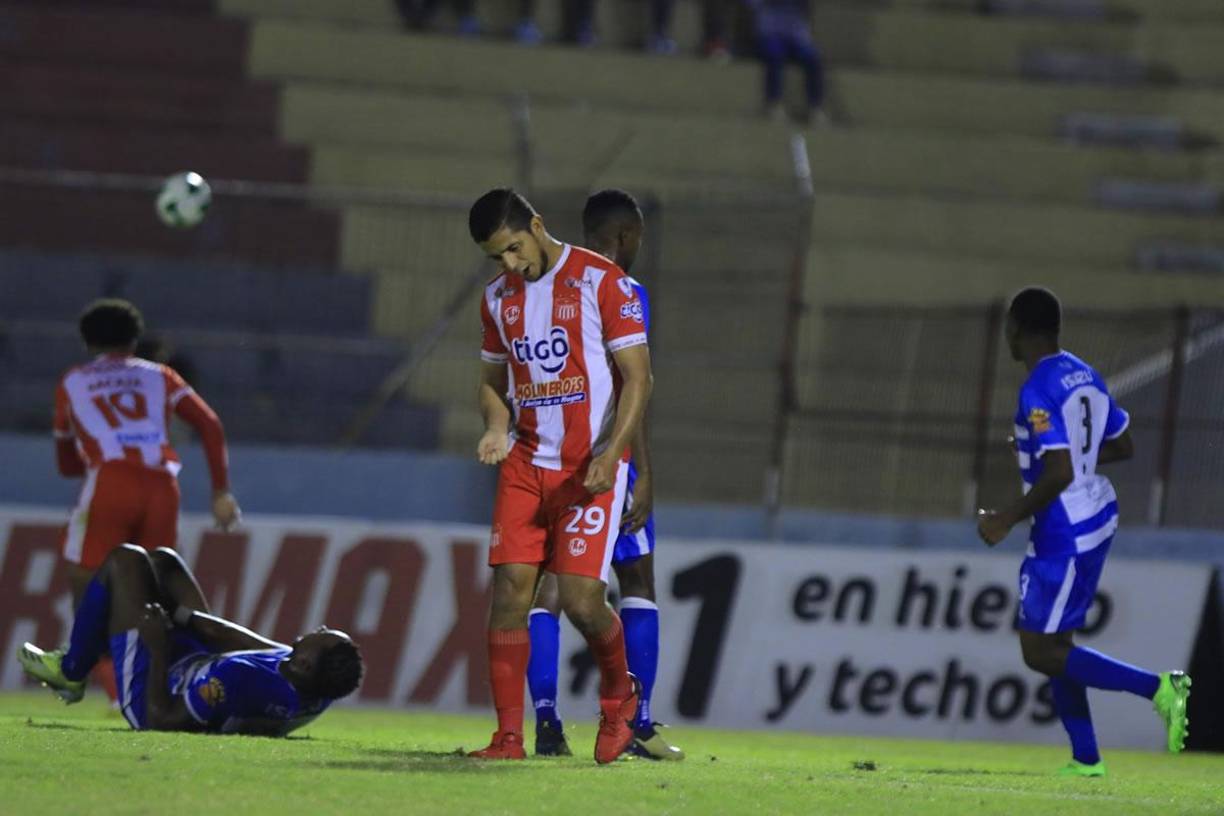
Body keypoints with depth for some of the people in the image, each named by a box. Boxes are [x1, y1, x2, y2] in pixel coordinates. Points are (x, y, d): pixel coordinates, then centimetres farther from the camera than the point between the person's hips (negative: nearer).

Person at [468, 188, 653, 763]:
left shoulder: (602, 282, -7)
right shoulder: (499, 297, 12)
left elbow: (637, 377, -8)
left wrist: (610, 453, -19)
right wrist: (496, 429, -1)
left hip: (591, 468, -5)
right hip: (525, 463, 5)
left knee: (580, 597, -12)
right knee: (509, 590, -6)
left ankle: (619, 694, 17)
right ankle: (509, 734, -2)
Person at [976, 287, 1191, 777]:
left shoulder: (1038, 392, -20)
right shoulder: (1085, 376, 8)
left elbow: (1058, 474, -27)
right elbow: (1122, 446, 16)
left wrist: (1006, 520, -18)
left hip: (1064, 535, -9)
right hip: (1095, 520, 9)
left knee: (1041, 653, -3)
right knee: (1054, 644, 15)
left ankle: (1157, 688, -10)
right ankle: (1086, 758, 15)